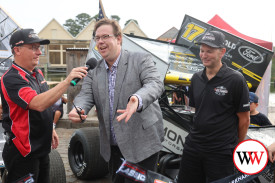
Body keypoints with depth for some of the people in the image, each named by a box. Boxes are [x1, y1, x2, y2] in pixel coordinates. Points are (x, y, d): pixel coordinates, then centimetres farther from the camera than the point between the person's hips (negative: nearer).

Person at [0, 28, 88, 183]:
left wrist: (51, 129, 20)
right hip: (23, 153, -8)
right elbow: (38, 104, -36)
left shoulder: (38, 73, 7)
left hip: (42, 149, 8)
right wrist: (67, 81, -39)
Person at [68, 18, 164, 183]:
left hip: (142, 144, -5)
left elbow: (156, 84, -21)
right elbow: (86, 95, -1)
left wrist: (138, 100, -43)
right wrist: (78, 109, -26)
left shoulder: (142, 60, -6)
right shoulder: (94, 71, 9)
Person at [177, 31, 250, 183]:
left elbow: (244, 119, -5)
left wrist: (235, 146, 4)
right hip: (193, 147, 6)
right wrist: (199, 136, 14)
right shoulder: (196, 78, 8)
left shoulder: (235, 80, -10)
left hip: (221, 152, -5)